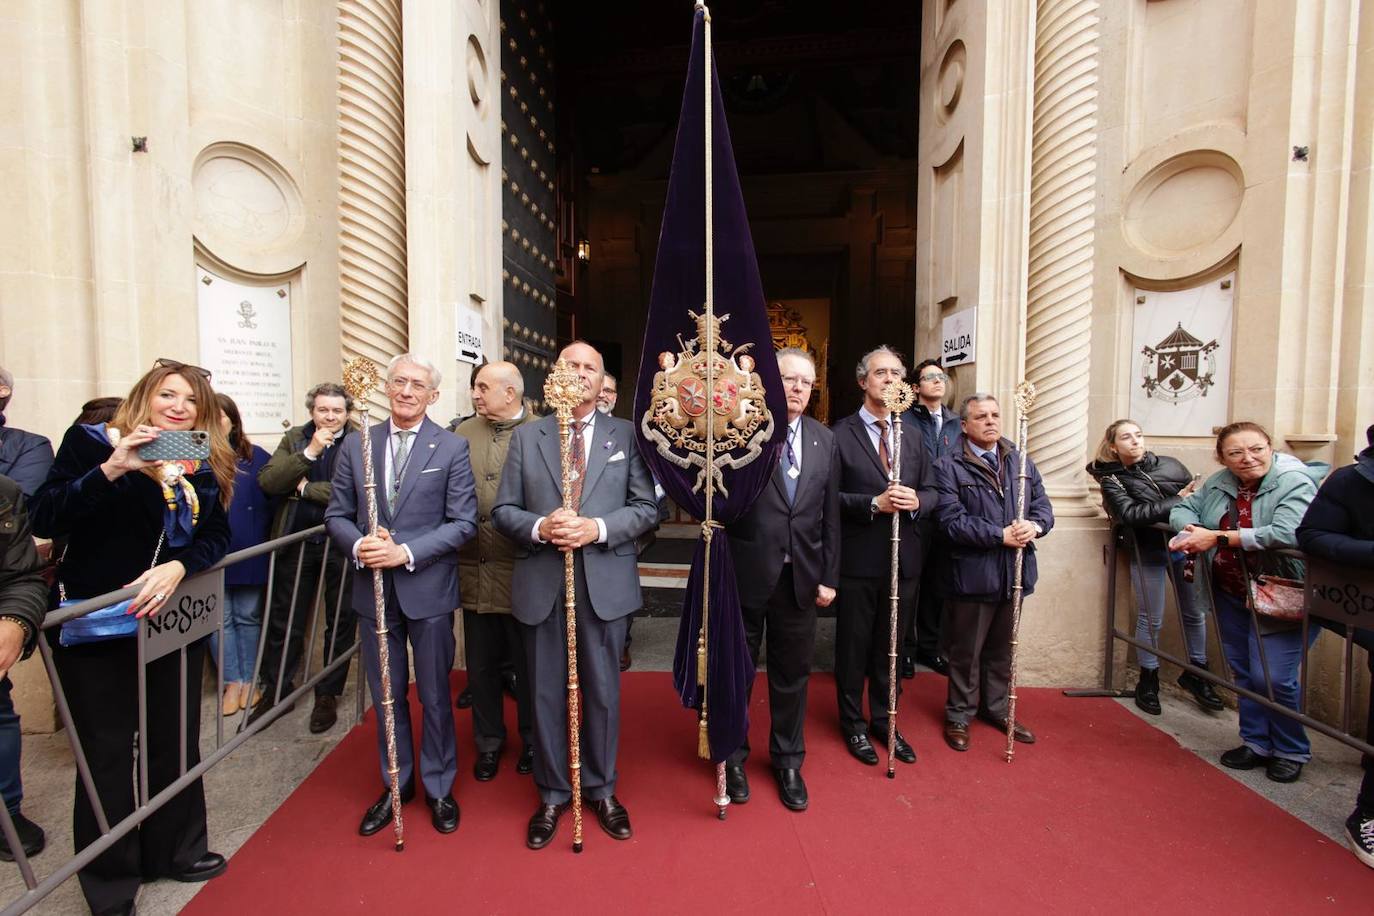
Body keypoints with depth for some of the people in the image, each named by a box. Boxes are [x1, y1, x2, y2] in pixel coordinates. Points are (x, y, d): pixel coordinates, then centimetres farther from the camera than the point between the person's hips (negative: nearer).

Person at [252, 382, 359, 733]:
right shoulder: (294, 439, 6)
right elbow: (268, 481, -6)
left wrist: (305, 487, -11)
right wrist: (309, 452, -16)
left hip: (342, 545, -3)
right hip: (296, 542, 3)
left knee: (340, 622, 10)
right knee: (284, 621, 15)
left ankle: (328, 695, 28)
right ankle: (275, 691, 35)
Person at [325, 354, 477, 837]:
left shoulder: (452, 448, -6)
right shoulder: (357, 444, 4)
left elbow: (463, 522, -10)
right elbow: (337, 513, 7)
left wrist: (406, 553, -19)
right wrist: (358, 545, -13)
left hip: (429, 588, -3)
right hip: (374, 588, 3)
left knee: (435, 694, 11)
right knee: (386, 694, 18)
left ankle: (438, 787, 32)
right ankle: (395, 784, 39)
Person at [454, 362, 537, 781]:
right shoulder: (463, 433, 6)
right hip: (475, 573, 4)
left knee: (530, 663, 14)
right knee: (481, 665, 18)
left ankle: (531, 741, 36)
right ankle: (489, 742, 39)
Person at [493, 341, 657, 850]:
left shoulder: (626, 435, 2)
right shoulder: (526, 436, 6)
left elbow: (646, 507, -2)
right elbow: (503, 510, 5)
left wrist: (597, 528, -17)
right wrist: (539, 528, -16)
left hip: (605, 582, -1)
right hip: (541, 583, 1)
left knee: (603, 691, 13)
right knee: (547, 693, 14)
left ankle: (601, 789, 37)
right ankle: (552, 794, 36)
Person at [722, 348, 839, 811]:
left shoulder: (824, 439, 5)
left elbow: (830, 513, 7)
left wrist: (829, 577, 5)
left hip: (801, 577, 4)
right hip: (746, 573, -3)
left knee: (792, 673, 17)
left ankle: (788, 761, 40)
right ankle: (733, 757, 38)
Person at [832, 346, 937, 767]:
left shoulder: (913, 433, 9)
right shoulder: (841, 434, -7)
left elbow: (931, 491, 11)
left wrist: (916, 501, -11)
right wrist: (873, 503, -23)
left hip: (904, 560, 5)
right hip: (858, 560, -4)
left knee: (890, 646, 18)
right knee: (854, 647, 11)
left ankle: (884, 721, 37)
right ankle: (854, 724, 31)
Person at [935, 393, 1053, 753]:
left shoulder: (1021, 462, 9)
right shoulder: (949, 467, -10)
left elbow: (1043, 505, 7)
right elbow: (952, 521, -17)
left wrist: (1035, 525, -14)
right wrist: (1000, 535, -20)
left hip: (1014, 572, 5)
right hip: (973, 573, -5)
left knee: (1002, 649, 20)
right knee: (966, 651, 10)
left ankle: (996, 708, 39)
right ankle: (959, 715, 27)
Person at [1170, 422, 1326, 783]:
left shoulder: (1295, 482, -17)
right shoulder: (1219, 483, 0)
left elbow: (1287, 534, -31)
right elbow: (1182, 509, 7)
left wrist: (1217, 537, -31)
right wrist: (1191, 529, -16)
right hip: (1231, 595, 6)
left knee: (1272, 678, -3)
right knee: (1243, 672, 14)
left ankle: (1291, 751, 21)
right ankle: (1256, 743, 31)